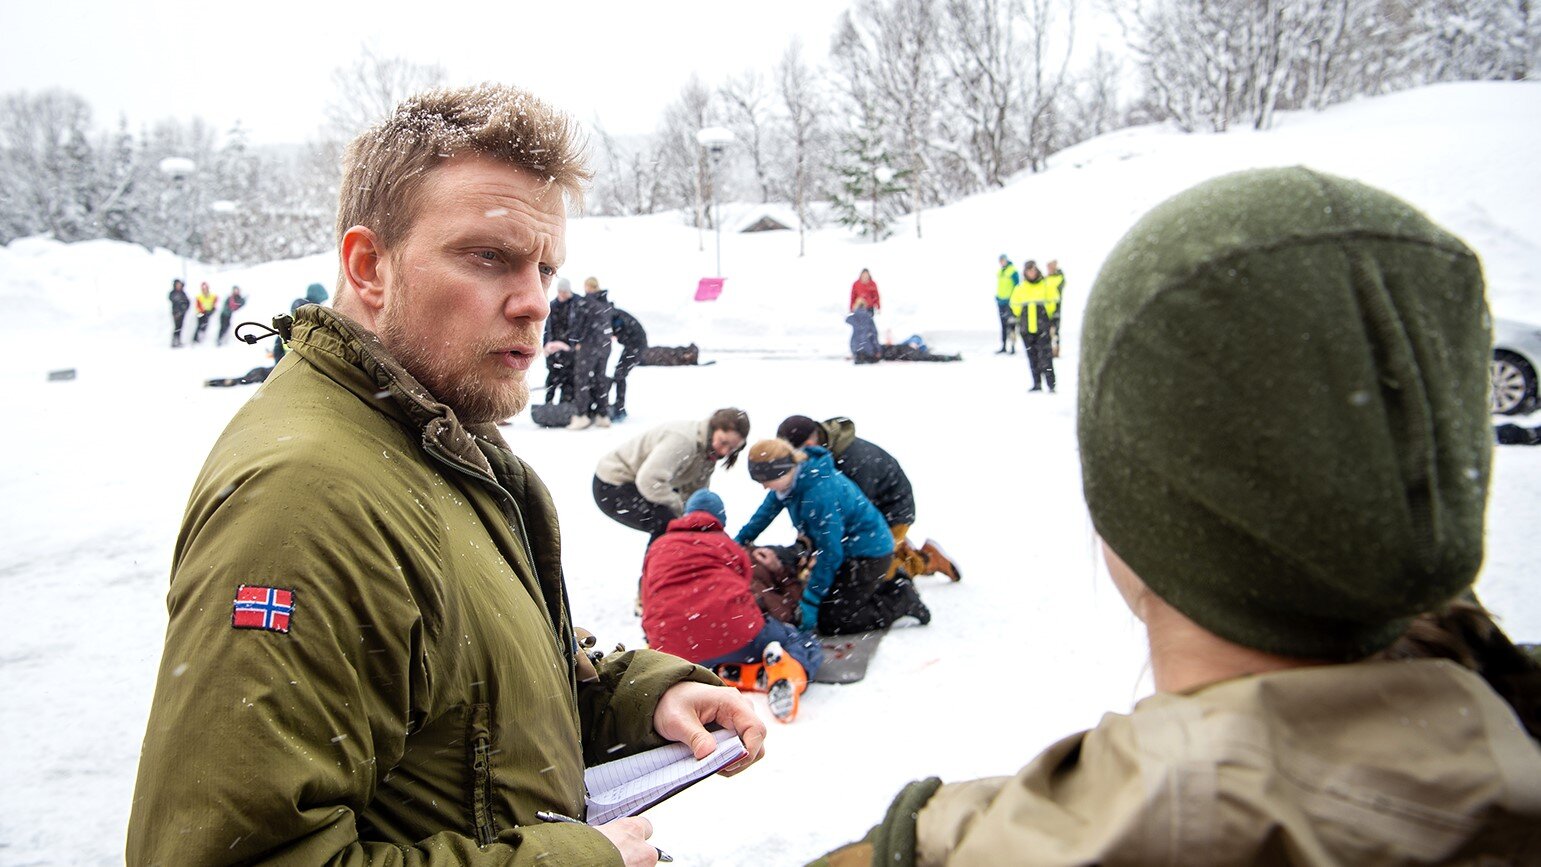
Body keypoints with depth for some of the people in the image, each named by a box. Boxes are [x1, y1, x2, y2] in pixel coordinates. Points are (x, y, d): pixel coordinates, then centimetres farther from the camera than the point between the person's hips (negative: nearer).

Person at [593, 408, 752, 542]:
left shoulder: (709, 451, -1)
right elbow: (649, 481, -39)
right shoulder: (683, 440, -32)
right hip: (612, 488, -10)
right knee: (667, 524, -26)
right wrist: (679, 507, -28)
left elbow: (694, 493, 1)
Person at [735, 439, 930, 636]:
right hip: (847, 548, 9)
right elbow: (767, 511, 13)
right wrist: (740, 541, 16)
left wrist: (810, 602, -20)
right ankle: (889, 587, 23)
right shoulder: (795, 477, -8)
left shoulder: (821, 493, -34)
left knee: (828, 622, -8)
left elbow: (829, 554, -27)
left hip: (868, 555, -9)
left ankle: (902, 600, 4)